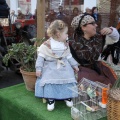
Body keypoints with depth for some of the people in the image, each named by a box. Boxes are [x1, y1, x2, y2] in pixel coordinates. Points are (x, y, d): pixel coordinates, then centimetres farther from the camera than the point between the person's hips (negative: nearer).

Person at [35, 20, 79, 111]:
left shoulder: (65, 45, 7)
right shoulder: (47, 45, -9)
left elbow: (69, 56, 17)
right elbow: (41, 57, -6)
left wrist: (74, 65, 15)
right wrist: (38, 68, -11)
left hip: (64, 66, 4)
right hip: (50, 67, -3)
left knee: (68, 78, -12)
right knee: (49, 80, -20)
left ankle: (68, 97, 5)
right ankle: (51, 99, -7)